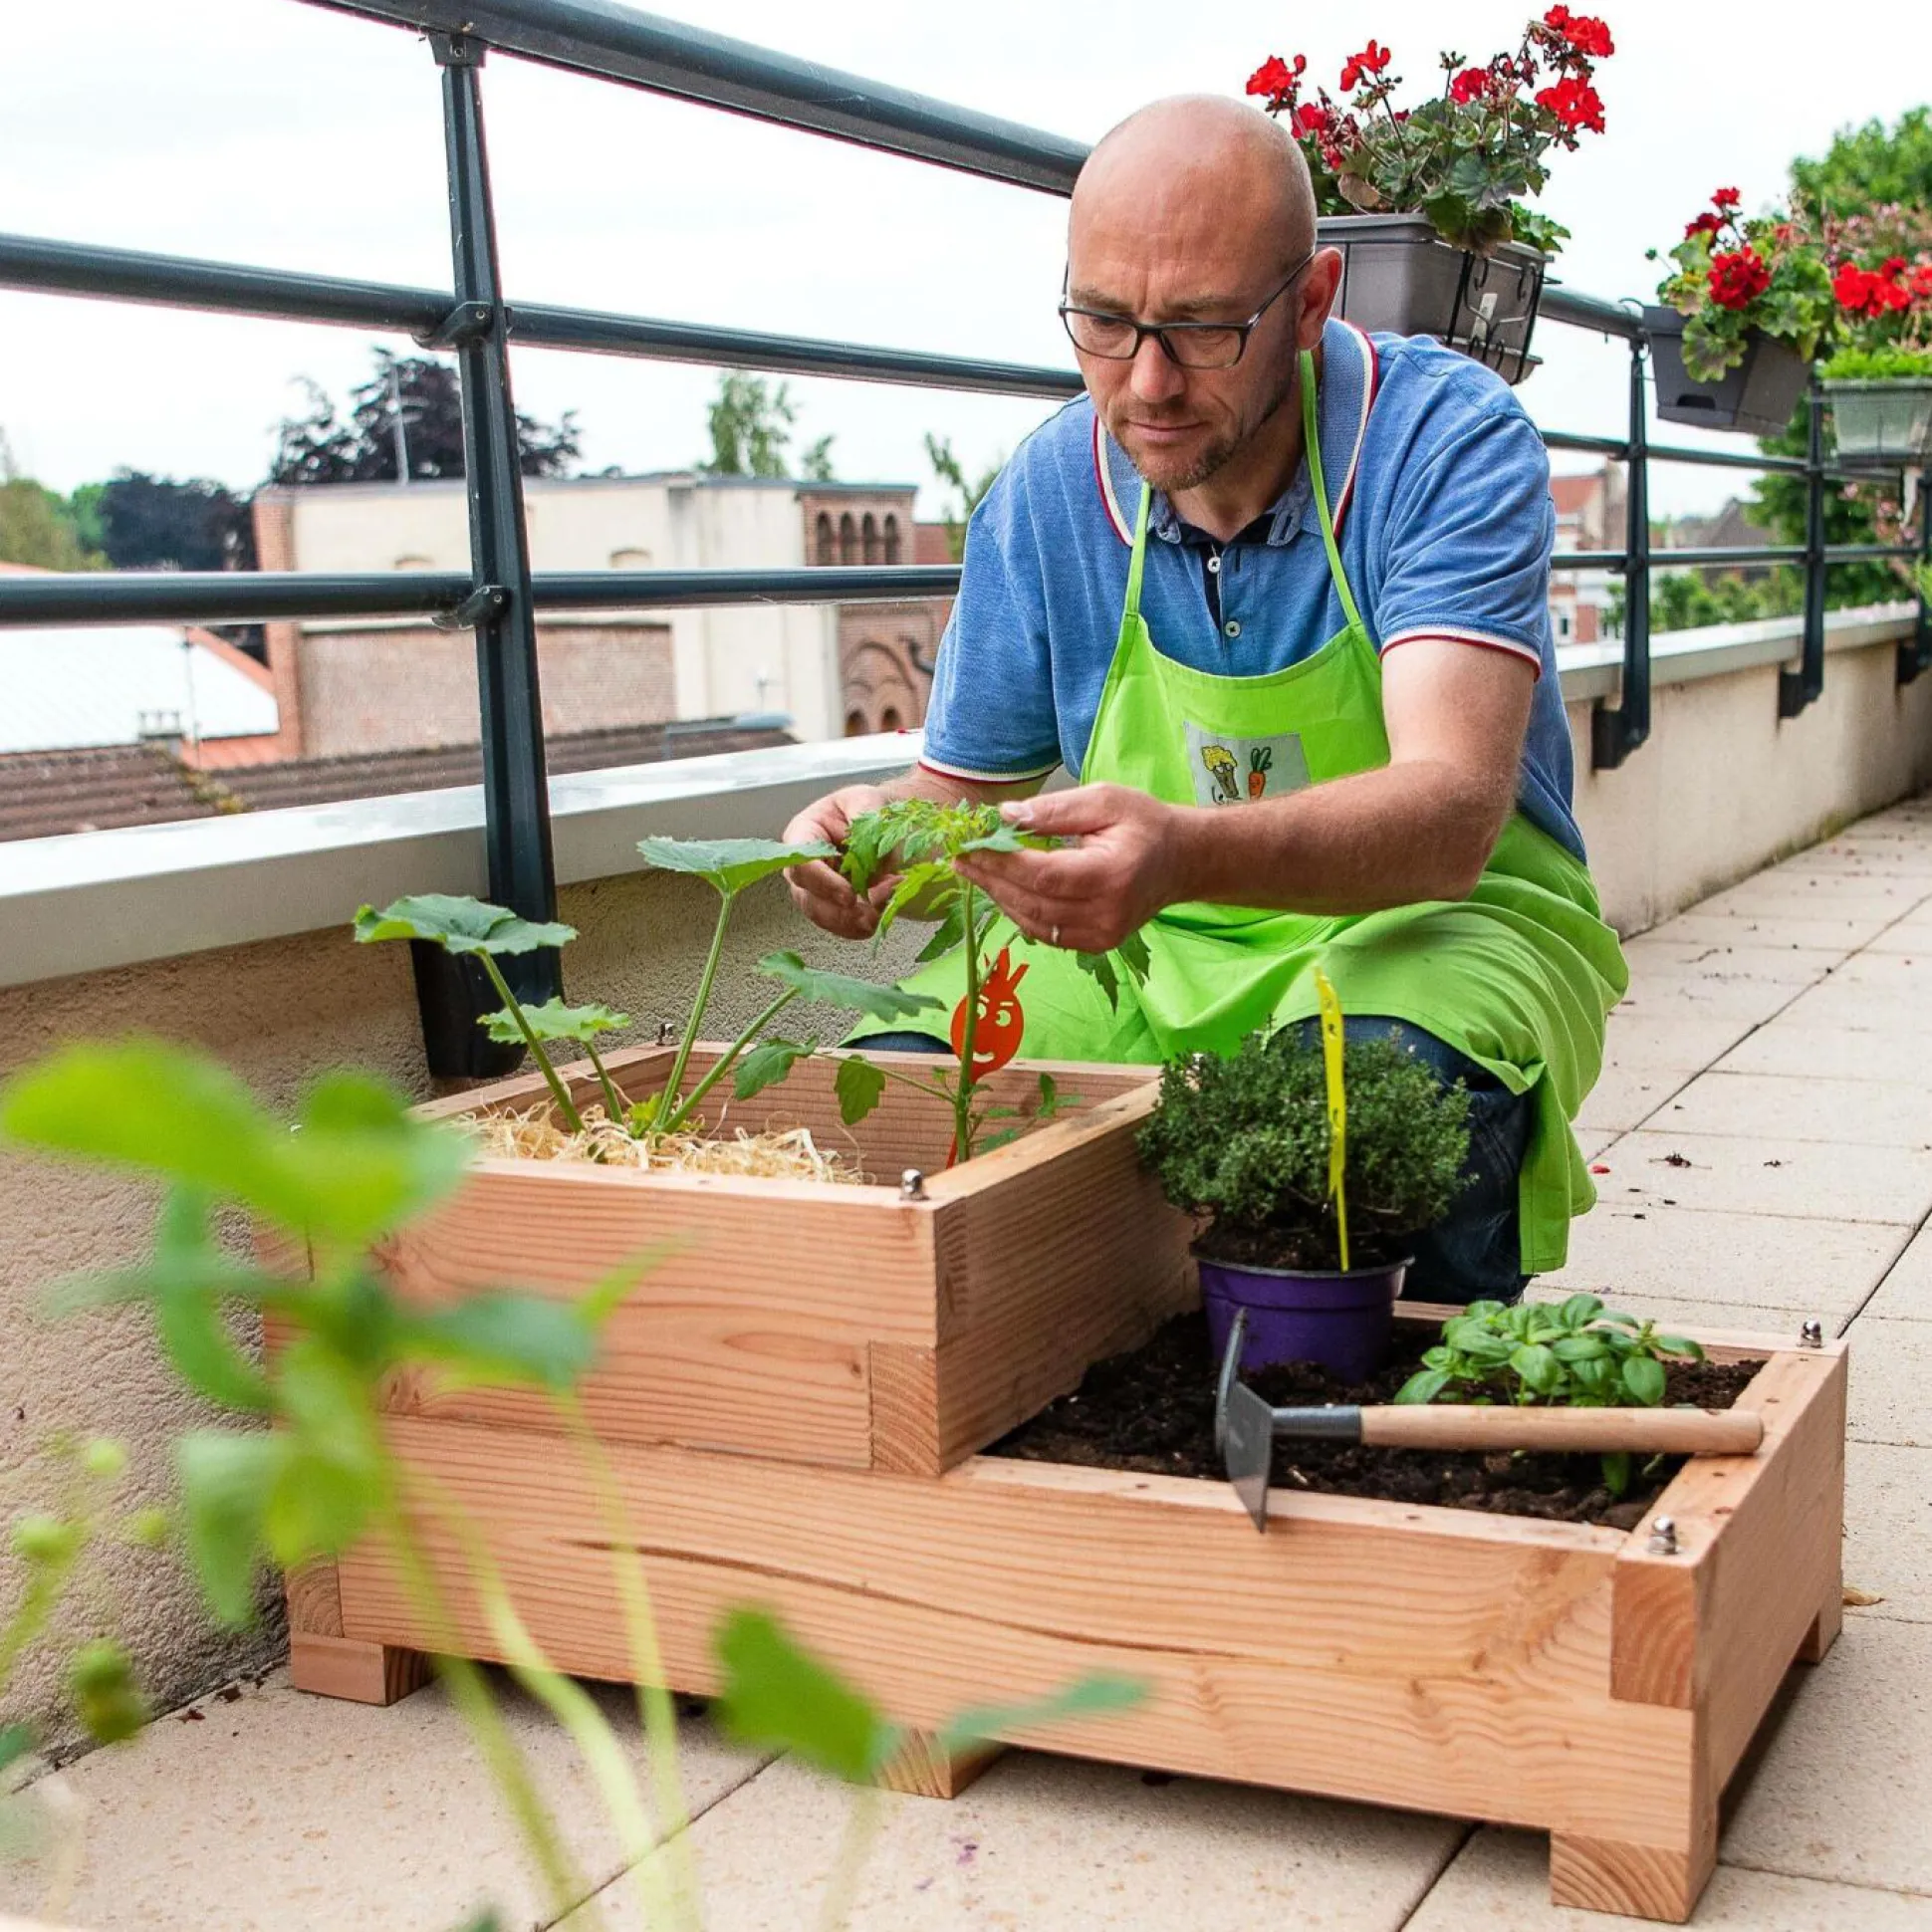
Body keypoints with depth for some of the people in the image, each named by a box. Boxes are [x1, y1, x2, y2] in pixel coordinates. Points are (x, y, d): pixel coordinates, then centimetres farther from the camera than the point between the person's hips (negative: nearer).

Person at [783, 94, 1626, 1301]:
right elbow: (962, 798, 7)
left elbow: (1449, 816, -30)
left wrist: (1183, 854, -50)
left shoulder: (1449, 441, -16)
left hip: (1431, 919, -3)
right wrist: (884, 835, -20)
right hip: (1132, 945, 3)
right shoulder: (1047, 492, -3)